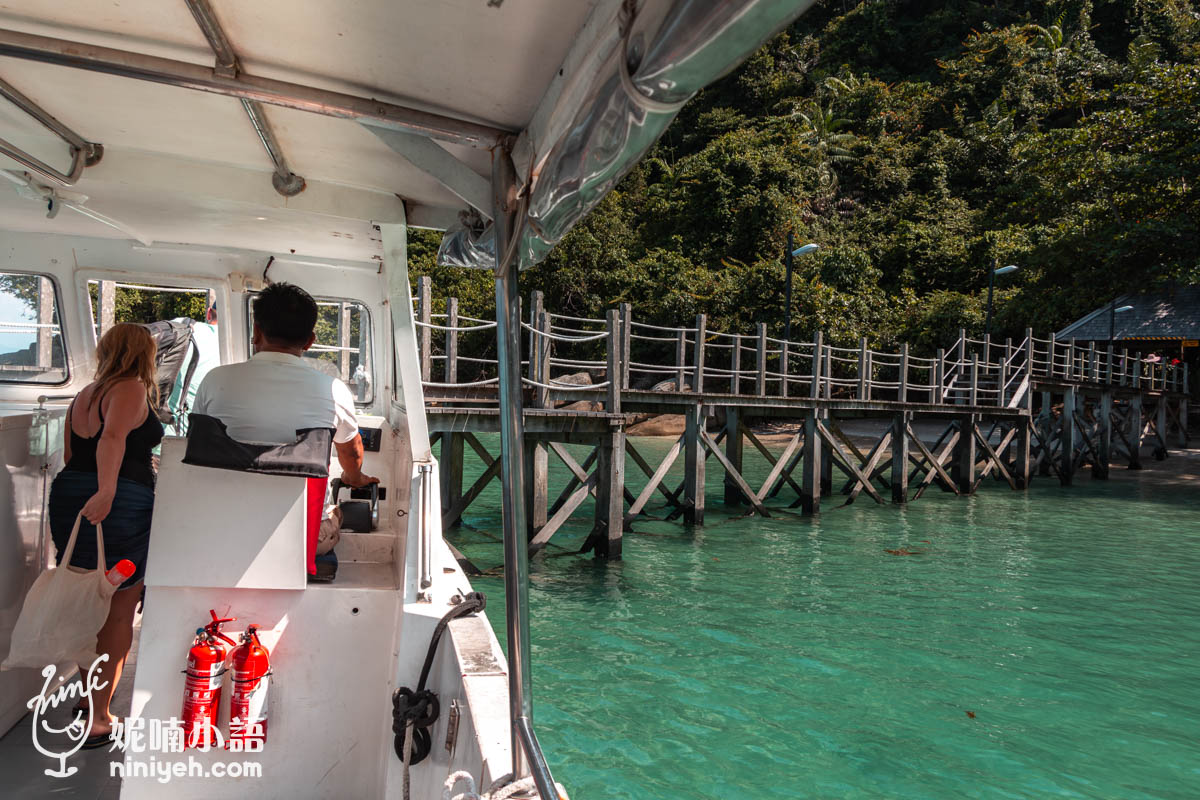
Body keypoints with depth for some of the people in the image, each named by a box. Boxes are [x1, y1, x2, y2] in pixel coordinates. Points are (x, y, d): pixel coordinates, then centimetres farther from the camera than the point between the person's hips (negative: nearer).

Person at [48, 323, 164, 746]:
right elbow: (113, 437, -26)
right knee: (119, 614, 4)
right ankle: (98, 718, 11)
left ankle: (89, 697, 35)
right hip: (120, 506, -8)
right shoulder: (132, 389, -9)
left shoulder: (83, 396, 16)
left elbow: (70, 456, 20)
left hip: (68, 498, 8)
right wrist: (107, 491, -36)